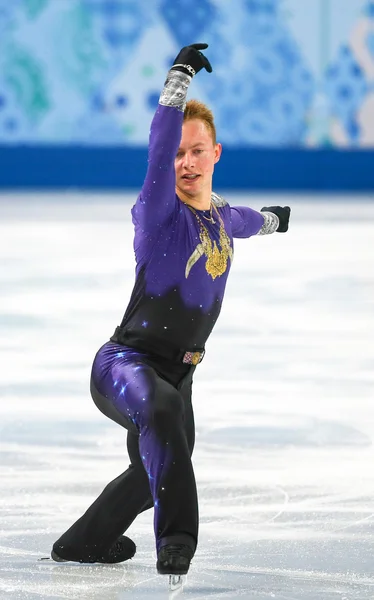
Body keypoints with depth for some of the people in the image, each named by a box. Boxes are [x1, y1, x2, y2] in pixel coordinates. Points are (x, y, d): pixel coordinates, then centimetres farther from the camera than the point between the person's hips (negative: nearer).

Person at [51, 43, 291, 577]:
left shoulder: (223, 217, 9)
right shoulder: (159, 212, -14)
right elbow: (158, 155, -34)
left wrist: (272, 219, 58)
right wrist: (178, 81, -44)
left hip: (178, 372, 9)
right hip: (126, 362, -9)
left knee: (156, 473, 23)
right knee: (162, 408, -42)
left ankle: (80, 546, 47)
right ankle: (177, 547, -49)